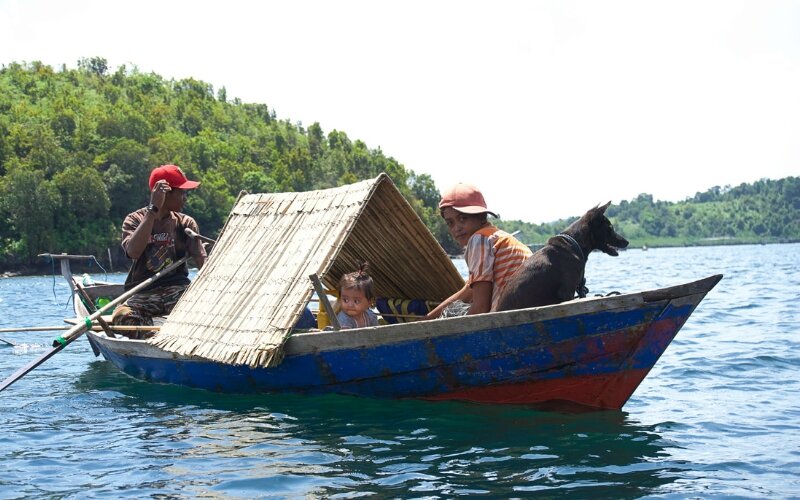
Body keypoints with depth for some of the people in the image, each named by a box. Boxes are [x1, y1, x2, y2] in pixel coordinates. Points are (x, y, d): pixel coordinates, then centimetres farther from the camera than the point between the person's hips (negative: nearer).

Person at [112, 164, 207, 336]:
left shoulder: (185, 223, 10)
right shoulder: (135, 220, 3)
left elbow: (202, 260, -2)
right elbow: (133, 252, -19)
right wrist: (153, 209, -18)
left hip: (178, 289, 2)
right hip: (143, 292, -1)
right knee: (123, 316, -34)